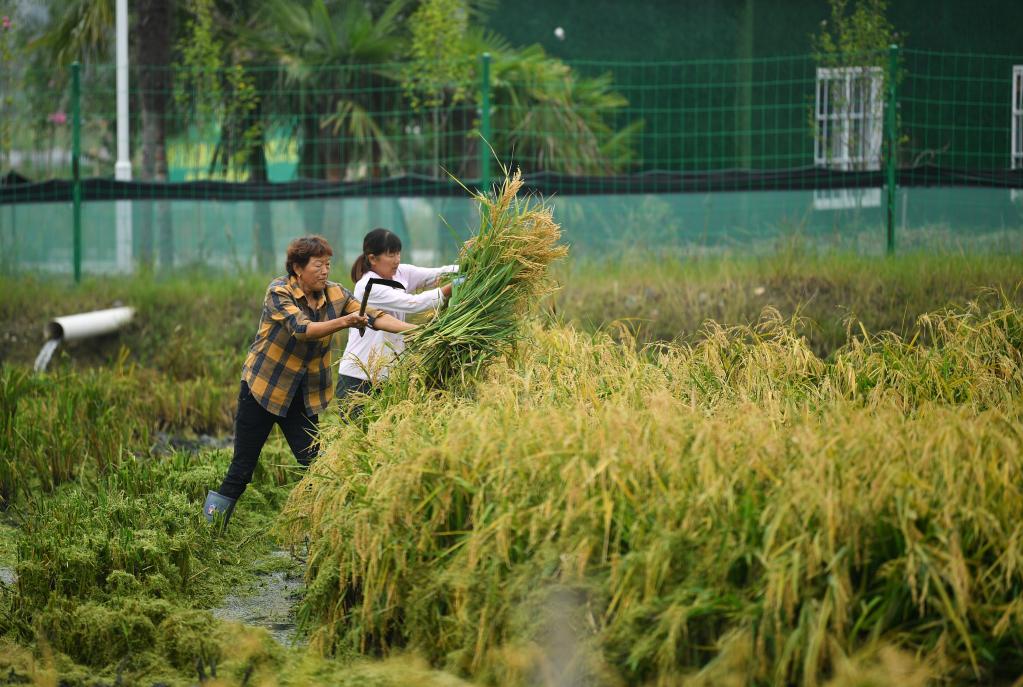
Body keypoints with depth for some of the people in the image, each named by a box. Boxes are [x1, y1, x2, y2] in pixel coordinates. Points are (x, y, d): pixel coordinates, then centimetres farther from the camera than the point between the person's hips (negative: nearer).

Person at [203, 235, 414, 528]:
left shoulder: (335, 294, -1)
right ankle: (212, 524, 16)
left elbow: (374, 316, -11)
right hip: (263, 388, -4)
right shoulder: (279, 292, -16)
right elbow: (301, 329, -31)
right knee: (243, 467, 0)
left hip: (305, 395, 4)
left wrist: (415, 329, -25)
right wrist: (343, 323, -46)